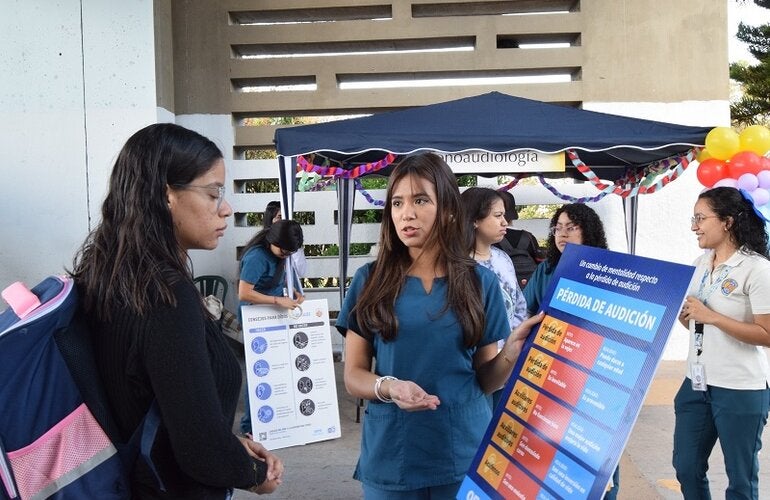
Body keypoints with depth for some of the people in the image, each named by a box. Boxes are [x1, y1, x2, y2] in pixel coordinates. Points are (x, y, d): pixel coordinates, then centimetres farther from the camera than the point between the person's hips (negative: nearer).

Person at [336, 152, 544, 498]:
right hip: (390, 459, 0)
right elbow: (353, 376, 0)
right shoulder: (370, 281, -2)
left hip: (465, 454, 0)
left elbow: (485, 380, 3)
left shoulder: (480, 282, -1)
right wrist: (389, 387, -20)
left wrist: (512, 352, -16)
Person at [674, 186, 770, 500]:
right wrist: (677, 308, -5)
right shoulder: (700, 264, 7)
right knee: (686, 467, 16)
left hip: (740, 390, -7)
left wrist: (712, 316, -23)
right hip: (697, 383, 7)